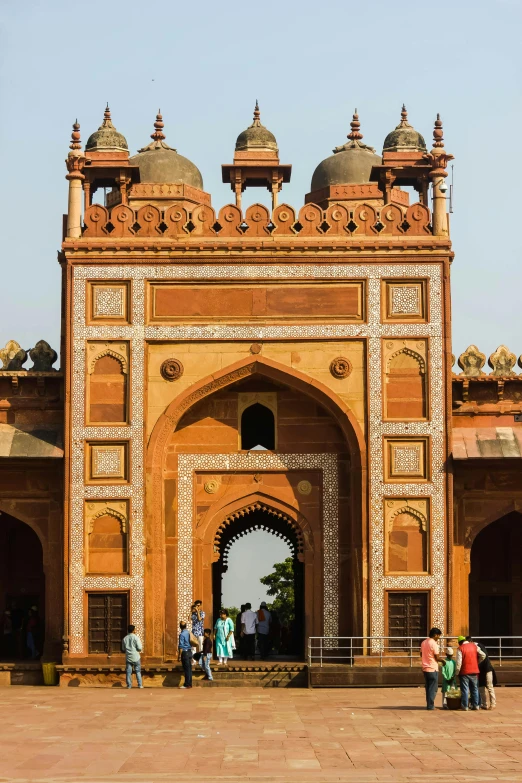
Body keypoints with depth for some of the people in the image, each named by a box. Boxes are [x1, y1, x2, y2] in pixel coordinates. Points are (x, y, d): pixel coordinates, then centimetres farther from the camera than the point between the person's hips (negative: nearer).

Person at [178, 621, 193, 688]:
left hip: (185, 652, -7)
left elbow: (181, 646, -16)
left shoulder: (182, 634, -14)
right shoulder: (188, 633, 7)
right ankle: (189, 684, 15)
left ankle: (187, 685, -2)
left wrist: (179, 656, -12)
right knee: (189, 668, 10)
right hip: (189, 652, 7)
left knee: (186, 669, -4)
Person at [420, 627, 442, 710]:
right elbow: (437, 658, -14)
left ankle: (429, 704, 17)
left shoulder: (424, 642, 9)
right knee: (433, 688, 0)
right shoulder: (434, 644, -15)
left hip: (425, 668, 7)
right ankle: (430, 705, 0)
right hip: (433, 669, -7)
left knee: (428, 688, 14)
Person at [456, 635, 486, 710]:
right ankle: (476, 705, 14)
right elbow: (483, 655, 2)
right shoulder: (474, 646, 5)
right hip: (474, 671, 4)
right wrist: (477, 662, 18)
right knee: (475, 689, 13)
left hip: (464, 672, -4)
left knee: (465, 689, 2)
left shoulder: (461, 648, -9)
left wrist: (457, 672, -4)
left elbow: (459, 662, -13)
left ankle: (465, 706, 2)